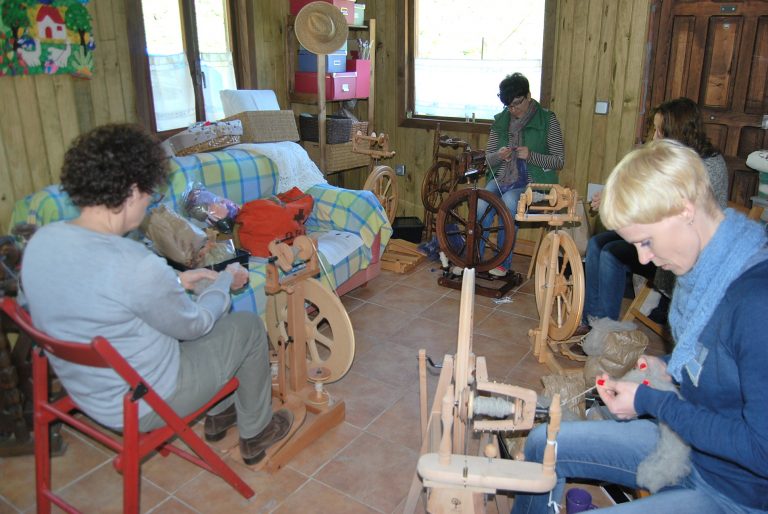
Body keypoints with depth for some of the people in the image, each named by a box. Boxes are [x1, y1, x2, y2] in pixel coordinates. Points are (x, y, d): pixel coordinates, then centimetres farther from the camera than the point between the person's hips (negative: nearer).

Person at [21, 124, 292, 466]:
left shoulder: (40, 241, -9)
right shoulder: (135, 265, -35)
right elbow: (193, 325, -17)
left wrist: (174, 282, 7)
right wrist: (225, 280, 1)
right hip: (142, 408, -8)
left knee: (202, 294, 23)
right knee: (248, 326, 10)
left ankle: (219, 411, 40)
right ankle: (255, 433, 31)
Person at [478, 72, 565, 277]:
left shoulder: (547, 120, -1)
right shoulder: (500, 121, 10)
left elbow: (559, 161, -3)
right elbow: (488, 158, 13)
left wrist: (531, 156, -19)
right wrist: (498, 155, -12)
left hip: (533, 182, -3)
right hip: (502, 178, 3)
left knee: (508, 202, -34)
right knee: (481, 203, -28)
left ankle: (503, 262, -22)